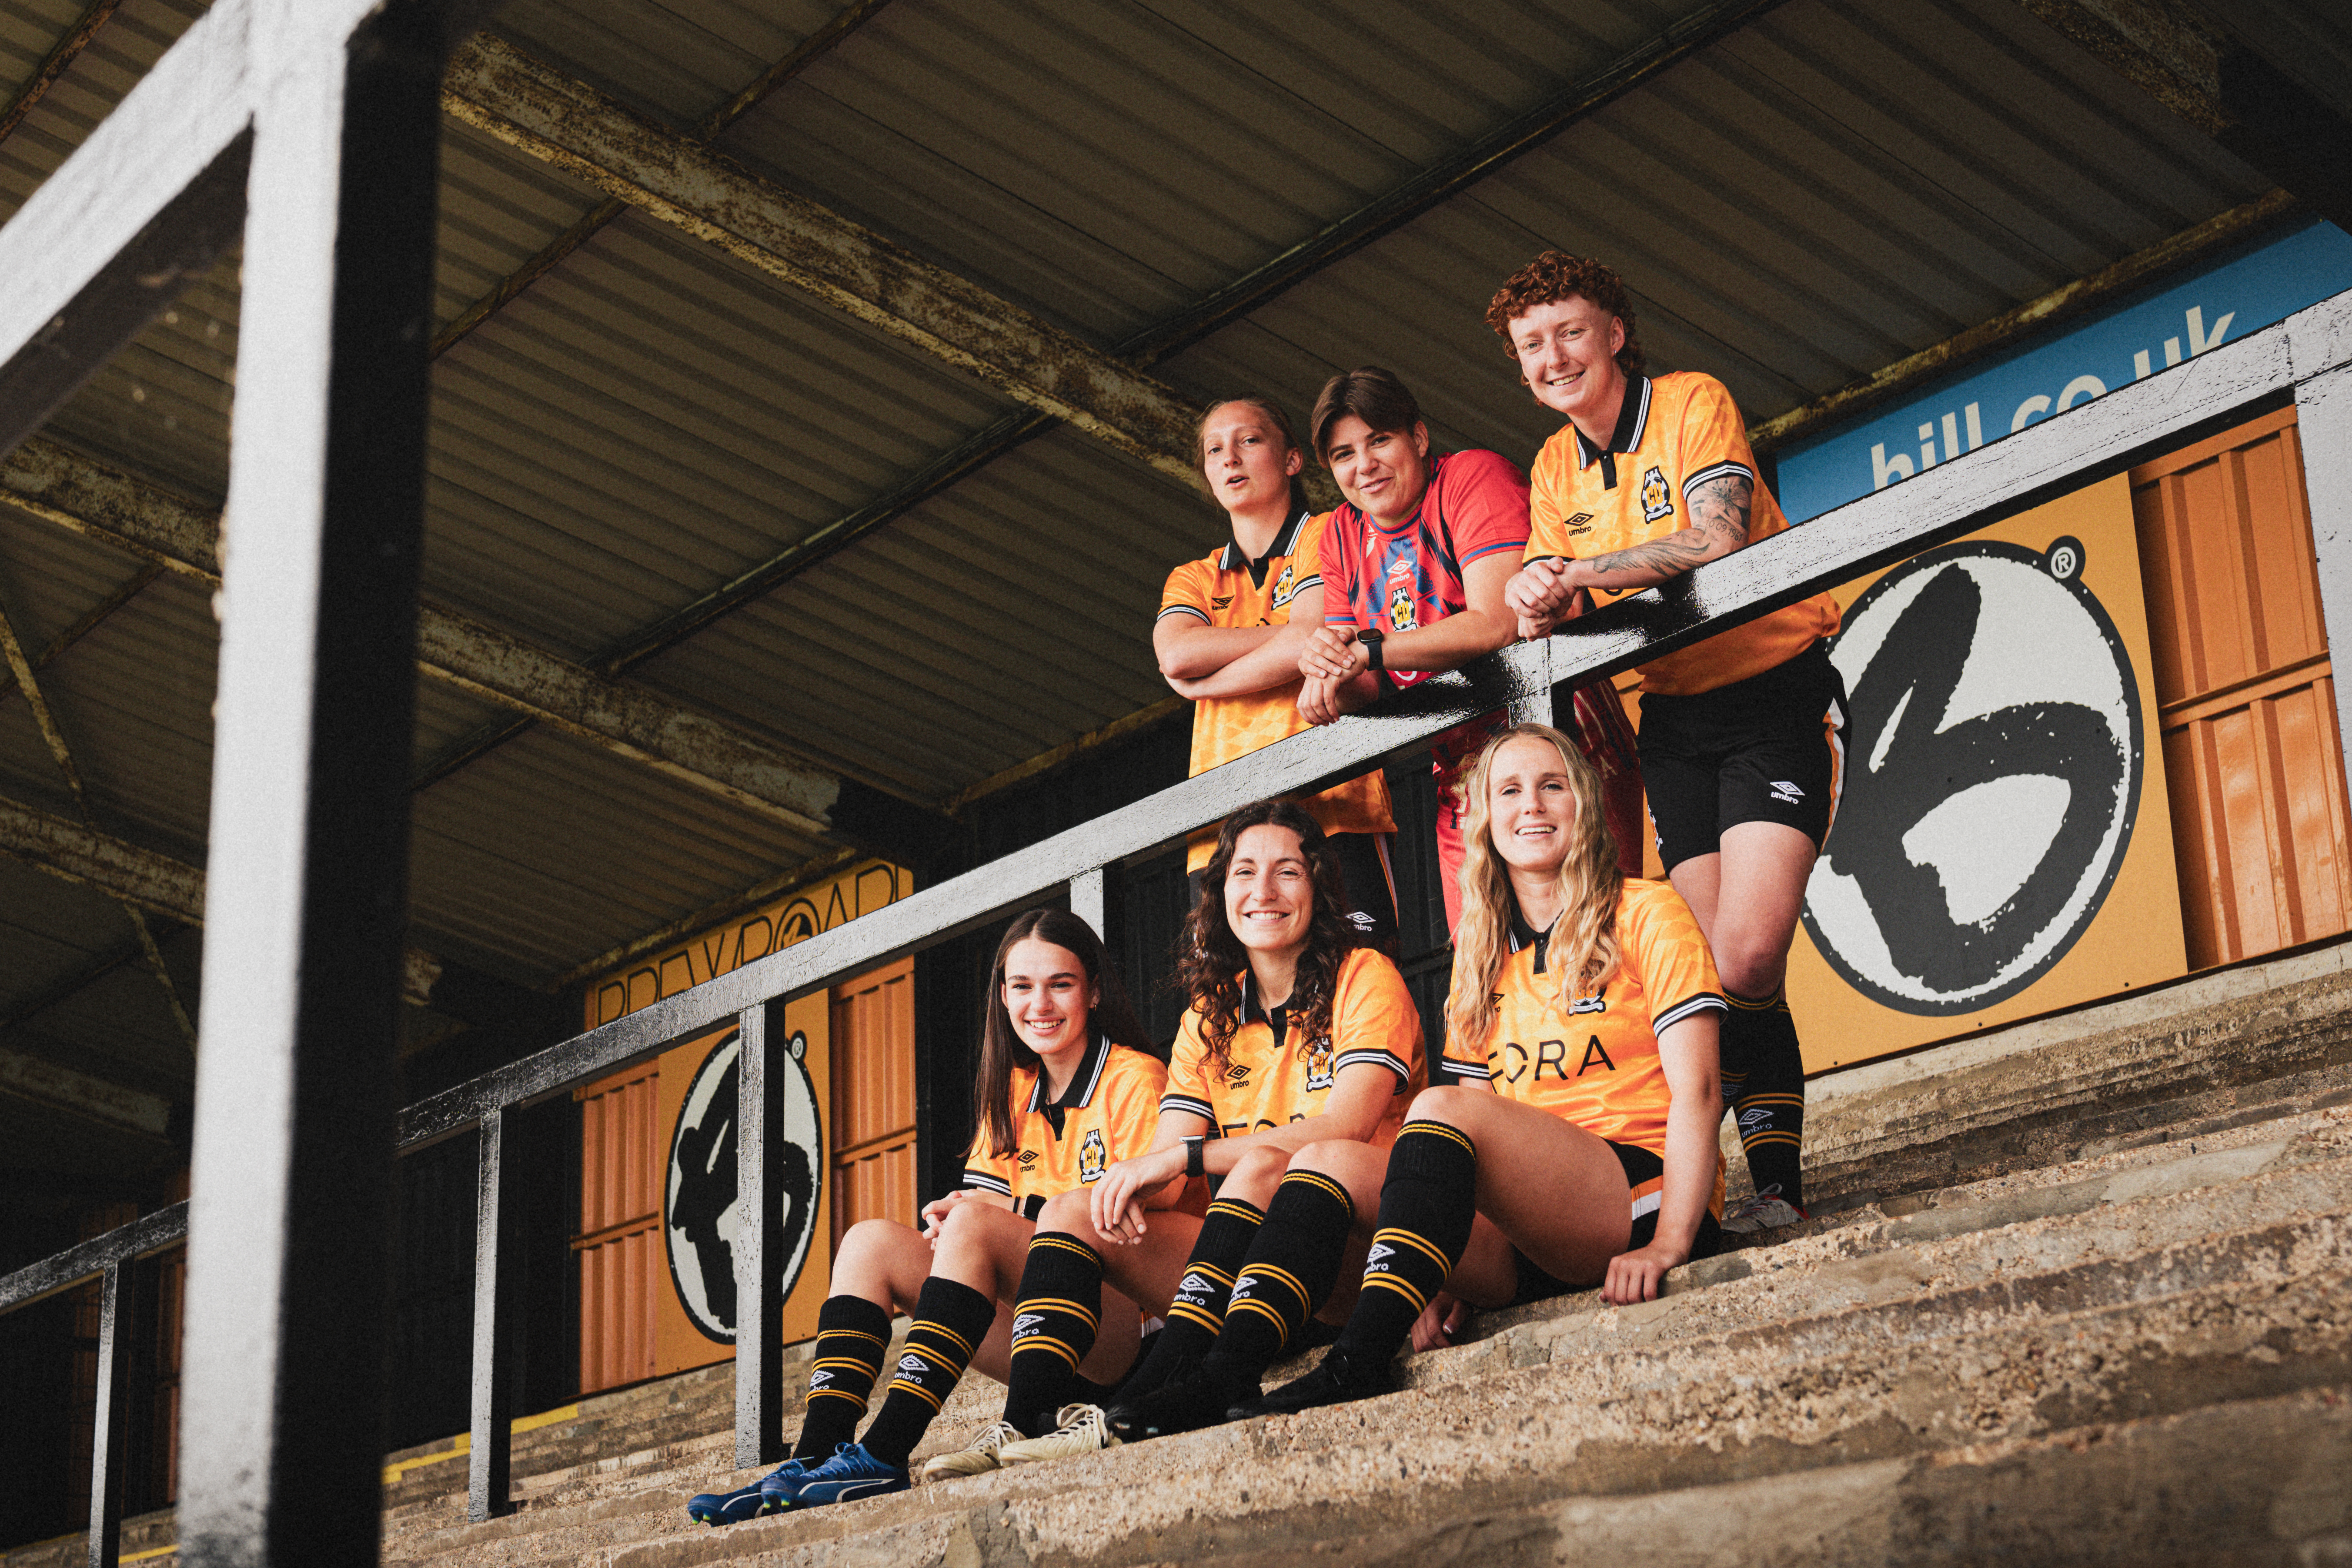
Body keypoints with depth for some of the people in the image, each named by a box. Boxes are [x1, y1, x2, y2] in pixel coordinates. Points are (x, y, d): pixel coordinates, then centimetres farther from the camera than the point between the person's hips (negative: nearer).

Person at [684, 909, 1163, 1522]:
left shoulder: (1133, 1078, -2)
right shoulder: (1012, 1095, 18)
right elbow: (983, 1201, 9)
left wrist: (999, 1217, -20)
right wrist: (958, 1216, -15)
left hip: (1125, 1326, -7)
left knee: (974, 1227, -29)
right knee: (872, 1241, -8)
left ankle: (883, 1457, -35)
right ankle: (813, 1460, -23)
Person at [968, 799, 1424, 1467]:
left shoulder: (1363, 978, 0)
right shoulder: (1208, 1019, 16)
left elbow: (1345, 1127, -16)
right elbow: (1162, 1174, 5)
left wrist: (1186, 1156, -21)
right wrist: (1128, 1188, -21)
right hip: (1258, 1257, 6)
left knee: (1260, 1167, -34)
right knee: (1071, 1212, -9)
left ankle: (1149, 1402, -42)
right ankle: (1028, 1421, -31)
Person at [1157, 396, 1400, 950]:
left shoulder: (1326, 535, 11)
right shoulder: (1192, 580, 24)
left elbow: (1314, 645, -6)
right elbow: (1176, 654, 2)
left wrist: (1206, 682, 5)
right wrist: (1294, 631, -2)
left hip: (1328, 805, -4)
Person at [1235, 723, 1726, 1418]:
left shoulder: (1646, 915, 5)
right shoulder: (1483, 961, 21)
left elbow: (1696, 1091, -6)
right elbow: (1477, 1161, 13)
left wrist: (1668, 1245, -20)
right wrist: (1449, 1275, -5)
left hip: (1644, 1192, -5)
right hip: (1529, 1239, 5)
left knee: (1441, 1110, -30)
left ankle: (1358, 1365, -42)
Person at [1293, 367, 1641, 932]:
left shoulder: (1474, 476, -9)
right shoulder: (1342, 536, 11)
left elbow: (1496, 624, -22)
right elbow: (1362, 684, 6)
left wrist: (1368, 651, -18)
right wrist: (1329, 684, -18)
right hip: (1460, 788, 6)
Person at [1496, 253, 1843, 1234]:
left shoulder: (1693, 402, -8)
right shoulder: (1556, 467, 10)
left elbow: (1718, 539, -23)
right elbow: (1547, 607, 5)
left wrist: (1578, 573, -26)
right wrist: (1541, 608, -19)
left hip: (1774, 690, -6)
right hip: (1672, 712, 6)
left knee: (1746, 956, -19)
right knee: (1720, 965, -3)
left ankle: (1775, 1183, -7)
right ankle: (1775, 1188, 1)